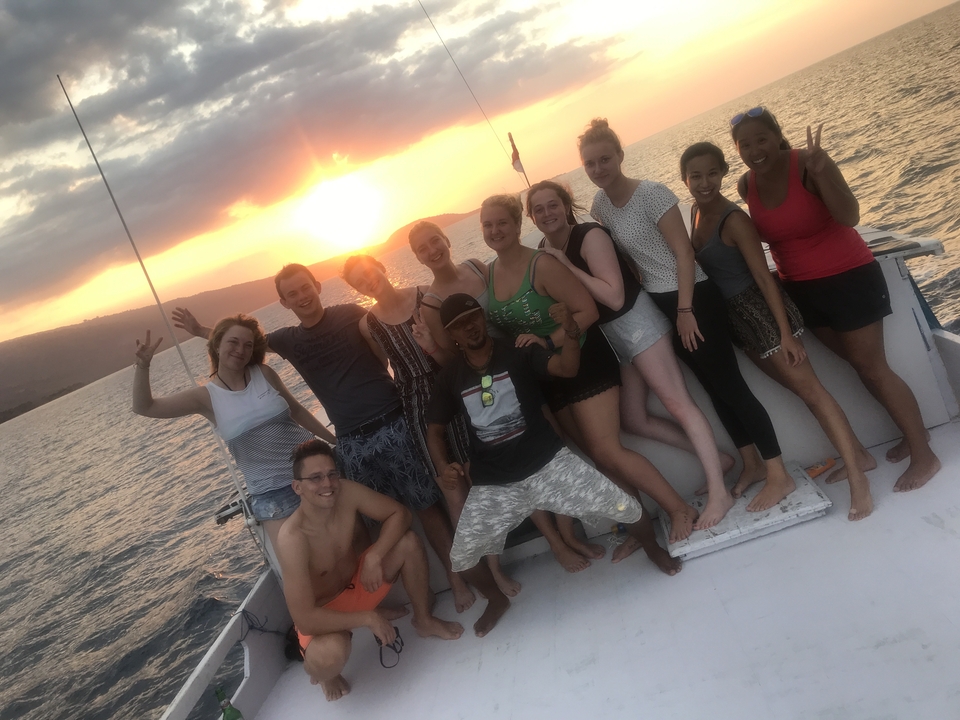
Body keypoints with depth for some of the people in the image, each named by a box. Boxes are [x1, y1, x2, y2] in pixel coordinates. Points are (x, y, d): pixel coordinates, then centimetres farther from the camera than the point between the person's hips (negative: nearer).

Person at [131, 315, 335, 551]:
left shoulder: (264, 374, -1)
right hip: (271, 491, -2)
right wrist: (142, 365, -22)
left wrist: (335, 440, 11)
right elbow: (143, 407, -7)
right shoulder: (206, 397, -5)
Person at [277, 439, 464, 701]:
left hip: (359, 583, 5)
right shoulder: (292, 538, -34)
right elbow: (304, 619, -34)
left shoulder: (346, 492, -22)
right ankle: (323, 673, 3)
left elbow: (399, 513, -11)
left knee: (408, 542, -14)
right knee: (331, 653, -37)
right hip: (323, 614, -5)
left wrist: (374, 557, -27)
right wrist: (367, 619, -28)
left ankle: (424, 621, 10)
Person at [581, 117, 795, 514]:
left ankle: (779, 475, 7)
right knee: (713, 386, 14)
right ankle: (752, 465, 27)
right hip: (660, 304, 7)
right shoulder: (600, 204, 5)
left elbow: (683, 252, -18)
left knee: (729, 384, -4)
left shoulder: (652, 194, -16)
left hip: (693, 298, -7)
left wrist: (685, 310, -21)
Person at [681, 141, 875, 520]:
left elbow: (764, 276, -19)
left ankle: (857, 476, 0)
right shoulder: (695, 211, 4)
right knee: (798, 388, 13)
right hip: (734, 317, 8)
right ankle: (856, 452, 25)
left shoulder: (734, 219, -18)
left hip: (759, 308, -8)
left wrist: (785, 333, -20)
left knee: (808, 387, -6)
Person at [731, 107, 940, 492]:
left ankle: (924, 454, 13)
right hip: (801, 289, 6)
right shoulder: (746, 185, -2)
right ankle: (912, 433, 32)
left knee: (872, 366, -1)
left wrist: (820, 173, -39)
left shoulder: (808, 164, -19)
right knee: (859, 363, 15)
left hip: (848, 277, -6)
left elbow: (850, 216, -29)